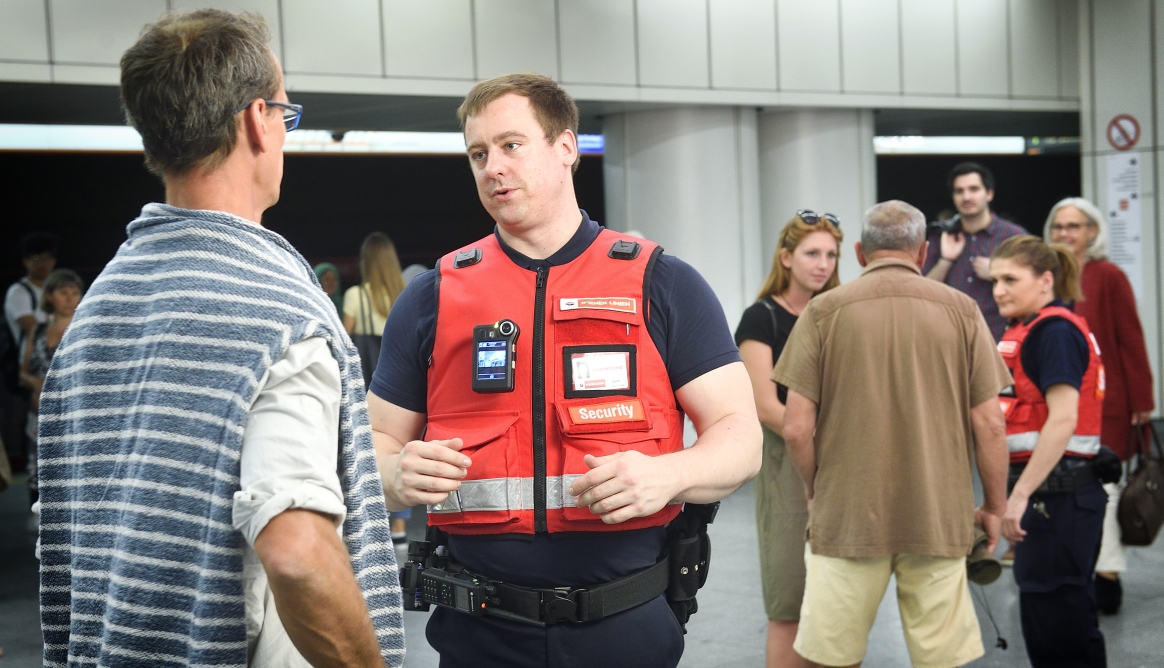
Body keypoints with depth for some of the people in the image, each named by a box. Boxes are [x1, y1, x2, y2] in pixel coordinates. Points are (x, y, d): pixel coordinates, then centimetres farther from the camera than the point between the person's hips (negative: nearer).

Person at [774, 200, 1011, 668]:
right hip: (939, 518, 1)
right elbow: (989, 424, -1)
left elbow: (797, 428, -5)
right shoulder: (960, 310, 1)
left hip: (846, 518, -1)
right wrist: (994, 508, 12)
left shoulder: (824, 311, -2)